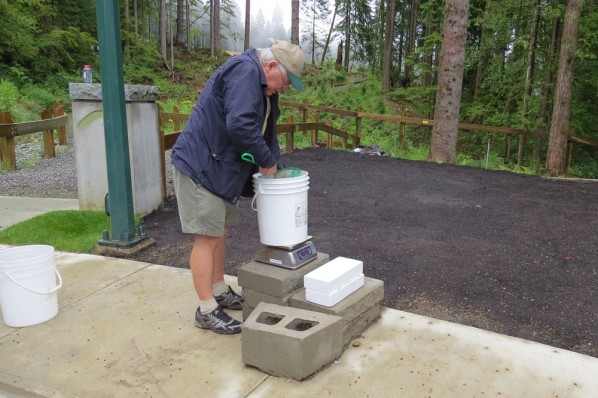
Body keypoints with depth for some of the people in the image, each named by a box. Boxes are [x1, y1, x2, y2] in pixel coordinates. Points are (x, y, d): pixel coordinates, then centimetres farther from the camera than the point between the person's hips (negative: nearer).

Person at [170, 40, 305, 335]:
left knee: (219, 233, 18)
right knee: (207, 238, -5)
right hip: (199, 166, -10)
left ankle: (220, 292, 32)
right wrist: (266, 161, -19)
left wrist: (275, 168, 8)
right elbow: (240, 125, -32)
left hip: (221, 167, 10)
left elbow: (267, 132, 19)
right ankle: (206, 311, 6)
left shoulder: (263, 87, 14)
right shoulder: (245, 71, -19)